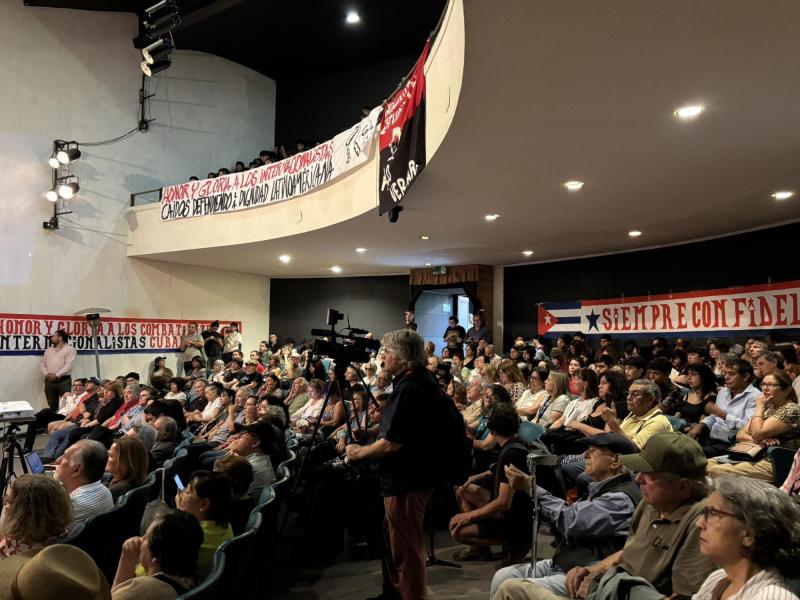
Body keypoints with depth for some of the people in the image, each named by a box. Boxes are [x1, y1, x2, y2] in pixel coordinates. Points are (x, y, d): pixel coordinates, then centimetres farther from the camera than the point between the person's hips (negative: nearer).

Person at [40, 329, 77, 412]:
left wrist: (57, 375, -18)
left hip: (63, 380, -6)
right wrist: (46, 374, -6)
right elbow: (43, 365, 13)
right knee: (52, 405, 9)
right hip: (49, 381, 6)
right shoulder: (48, 350, 20)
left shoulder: (70, 349, 0)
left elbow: (68, 365, -11)